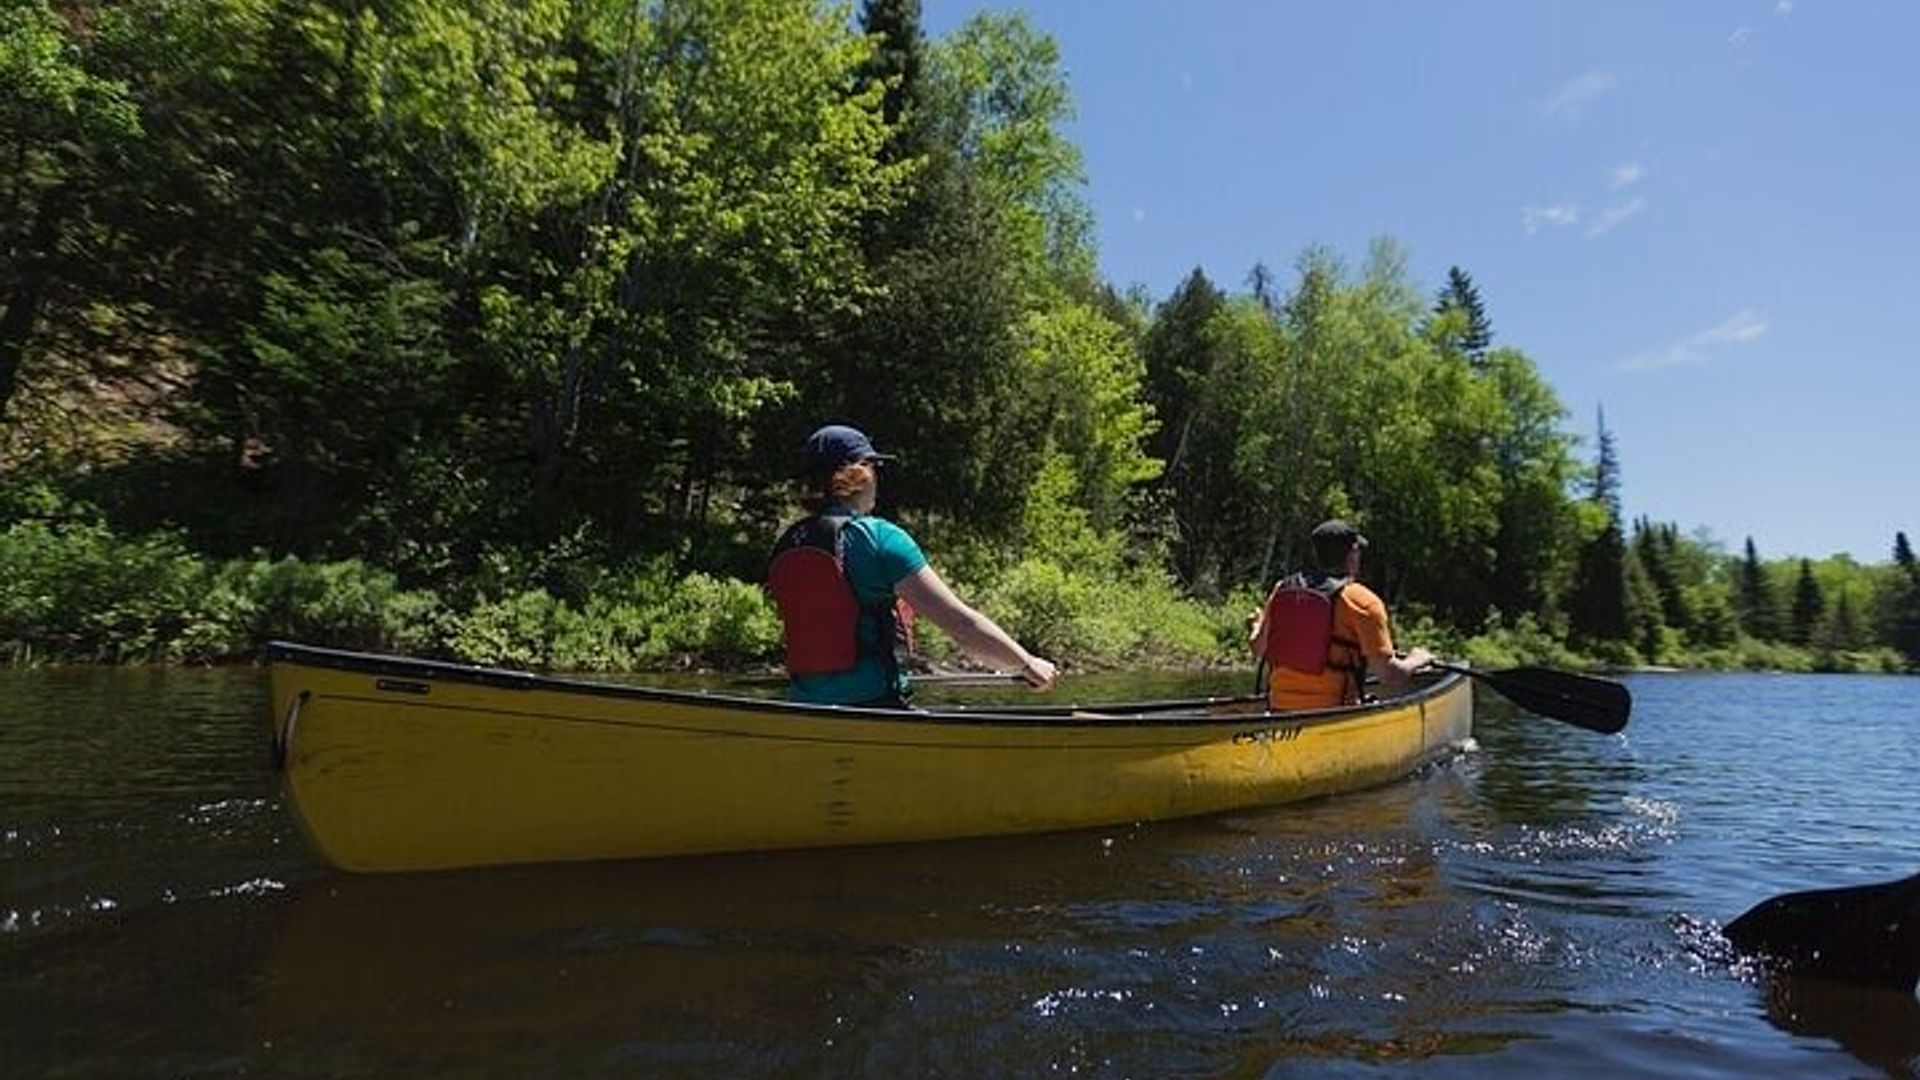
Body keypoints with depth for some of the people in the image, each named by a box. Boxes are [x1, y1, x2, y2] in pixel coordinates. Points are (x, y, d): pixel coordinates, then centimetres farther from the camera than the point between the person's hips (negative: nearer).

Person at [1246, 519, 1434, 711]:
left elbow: (1258, 649, 16)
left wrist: (1258, 624, 38)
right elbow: (1390, 677, -11)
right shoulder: (1361, 601, -11)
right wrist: (1414, 661, 10)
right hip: (1333, 718, -6)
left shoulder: (1282, 589, 4)